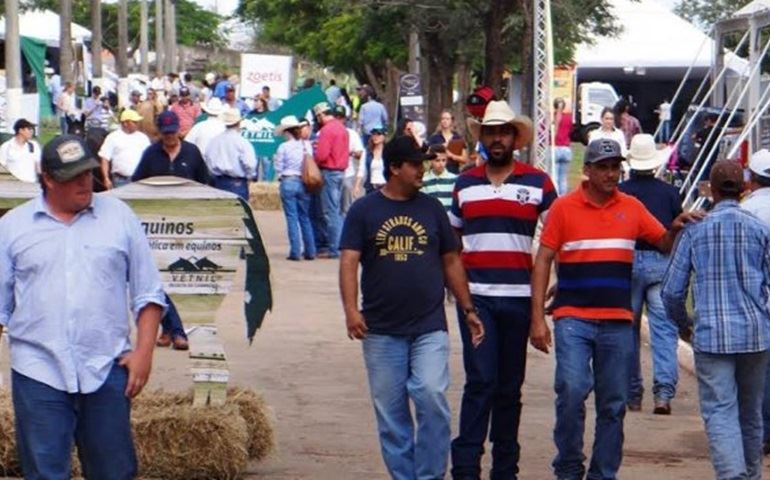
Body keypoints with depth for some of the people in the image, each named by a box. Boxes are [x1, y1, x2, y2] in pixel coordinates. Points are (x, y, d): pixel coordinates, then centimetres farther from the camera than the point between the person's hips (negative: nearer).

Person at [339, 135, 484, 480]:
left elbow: (451, 262, 15)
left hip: (429, 328, 0)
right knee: (390, 411, 4)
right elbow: (349, 262, -4)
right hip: (381, 331, 0)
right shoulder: (364, 211, 4)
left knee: (432, 397, -15)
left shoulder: (432, 209, 10)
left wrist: (468, 310, 11)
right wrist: (351, 309, -18)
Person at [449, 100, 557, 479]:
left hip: (518, 297, 0)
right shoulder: (465, 183, 10)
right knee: (480, 380, -9)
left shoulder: (537, 182, 4)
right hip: (475, 296, 0)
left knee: (510, 385, 8)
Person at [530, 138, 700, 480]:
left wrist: (677, 229, -10)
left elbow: (664, 244, 15)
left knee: (613, 403, 5)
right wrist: (537, 318, -4)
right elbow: (543, 261, 2)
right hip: (573, 319, -3)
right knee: (572, 390, -16)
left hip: (617, 321, 3)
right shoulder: (564, 207, 2)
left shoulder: (632, 208, 10)